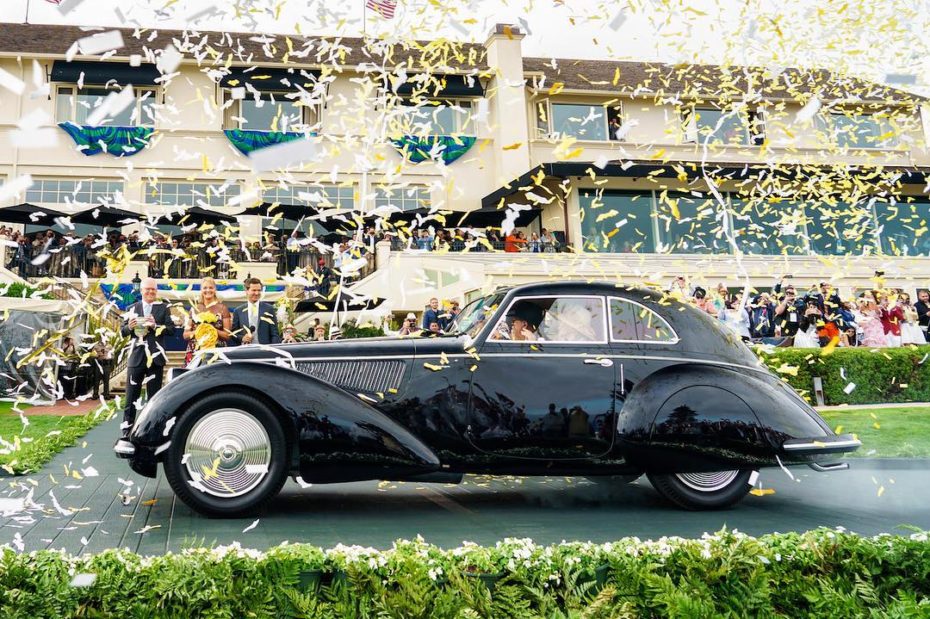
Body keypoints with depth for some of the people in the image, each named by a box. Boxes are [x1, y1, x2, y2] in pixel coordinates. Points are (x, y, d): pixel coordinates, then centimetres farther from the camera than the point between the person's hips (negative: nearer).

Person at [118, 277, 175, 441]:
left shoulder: (163, 308, 5)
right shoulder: (132, 308, 7)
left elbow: (171, 329, -4)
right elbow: (123, 332, 6)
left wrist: (156, 326, -19)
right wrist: (129, 327, -15)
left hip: (155, 357, -1)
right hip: (136, 356, 1)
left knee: (154, 395, 6)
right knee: (131, 395, 3)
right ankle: (127, 429, 9)